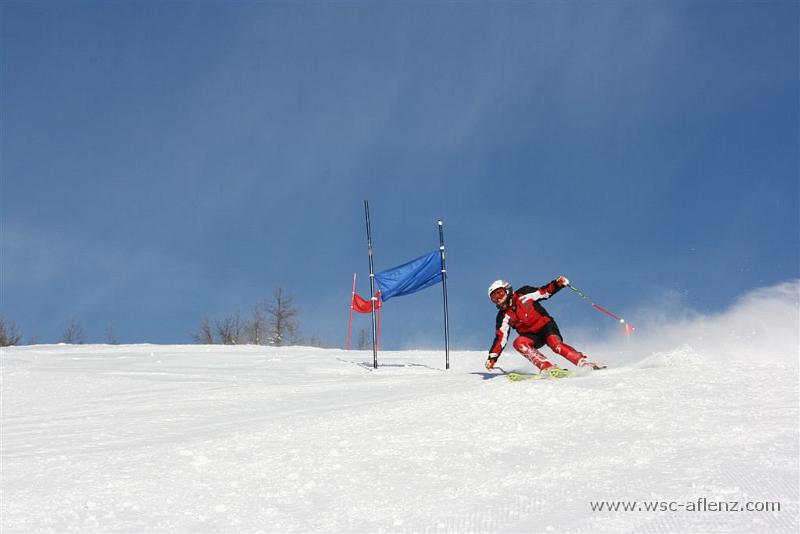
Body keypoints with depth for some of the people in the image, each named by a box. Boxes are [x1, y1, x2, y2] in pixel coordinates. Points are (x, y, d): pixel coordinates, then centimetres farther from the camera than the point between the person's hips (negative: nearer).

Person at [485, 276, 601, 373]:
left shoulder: (523, 294, -5)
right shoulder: (503, 317, 0)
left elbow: (545, 292, 1)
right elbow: (500, 338, -2)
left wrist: (557, 284, -18)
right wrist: (492, 358, -10)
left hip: (546, 325, -3)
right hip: (531, 336, 3)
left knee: (555, 344, -31)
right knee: (518, 343, -28)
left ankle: (585, 363, -31)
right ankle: (547, 367, -36)